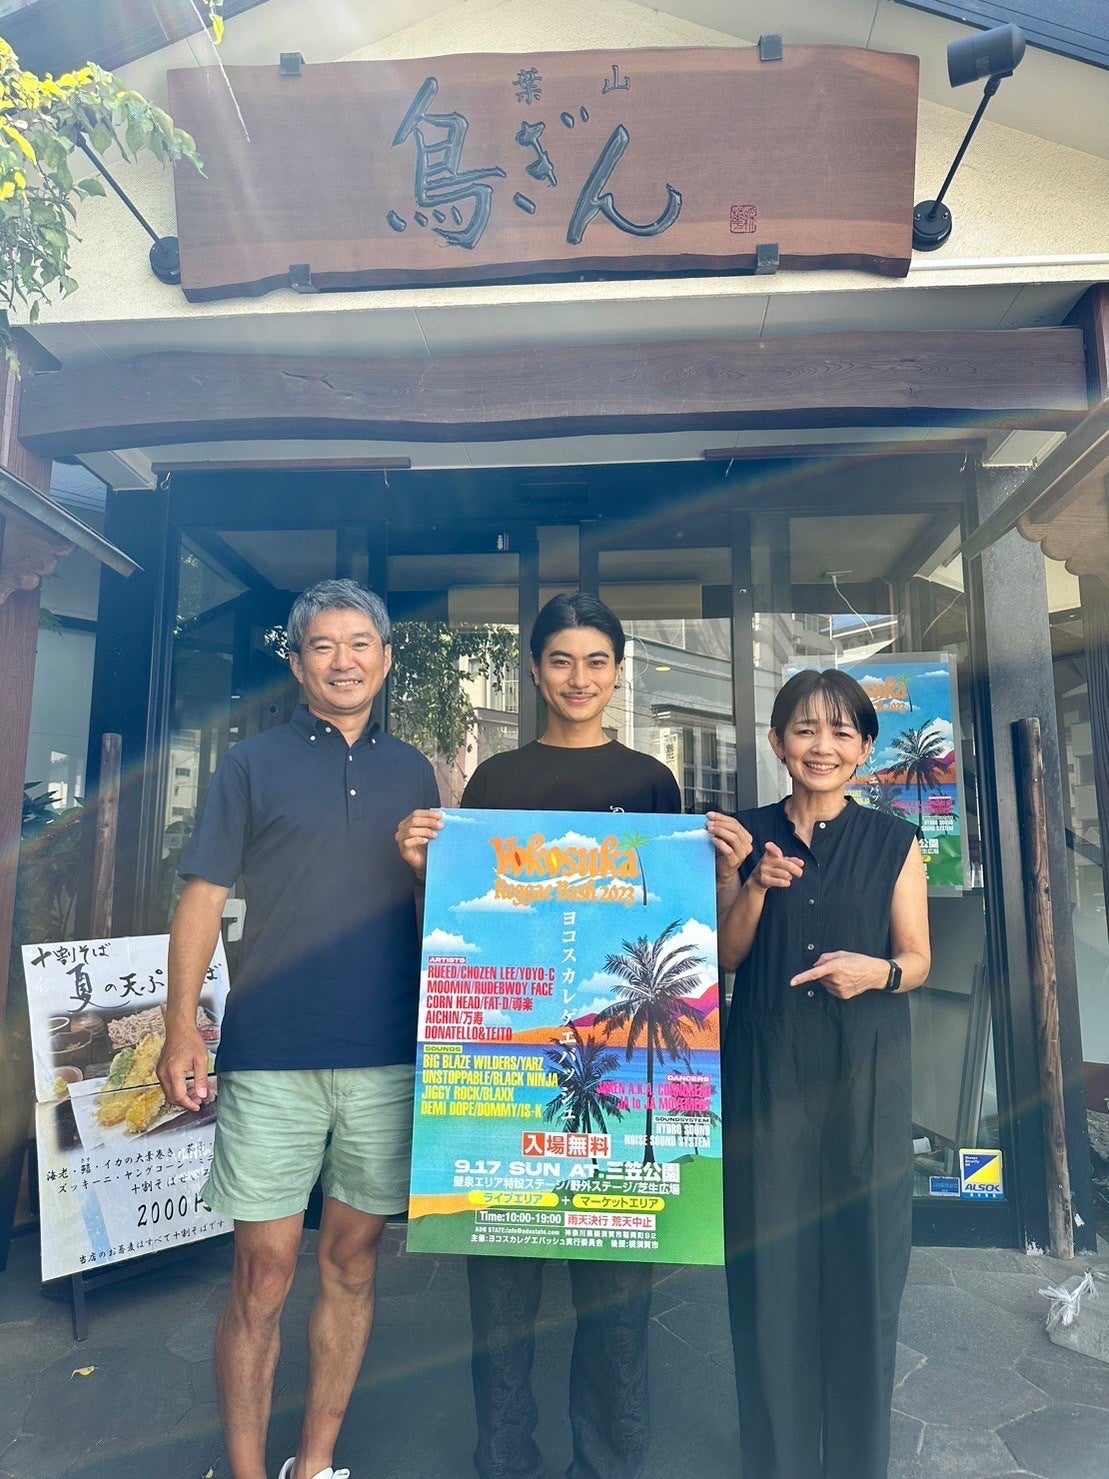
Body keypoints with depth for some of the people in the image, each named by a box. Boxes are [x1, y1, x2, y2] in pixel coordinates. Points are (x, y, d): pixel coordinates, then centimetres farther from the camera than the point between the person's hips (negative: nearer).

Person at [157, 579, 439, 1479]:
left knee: (353, 1259, 13)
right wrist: (182, 1027, -7)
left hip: (388, 1055, 3)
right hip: (271, 1057, -2)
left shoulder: (412, 772, 10)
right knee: (264, 1271, 5)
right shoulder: (253, 764, 3)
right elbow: (204, 898, 0)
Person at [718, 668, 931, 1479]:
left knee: (862, 1258, 6)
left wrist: (878, 971, -18)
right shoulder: (749, 833, 3)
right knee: (771, 1259, 6)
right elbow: (726, 956, 4)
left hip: (863, 1073, 0)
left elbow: (918, 960, 3)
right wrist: (756, 887, -13)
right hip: (766, 1069, 1)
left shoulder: (894, 841, 1)